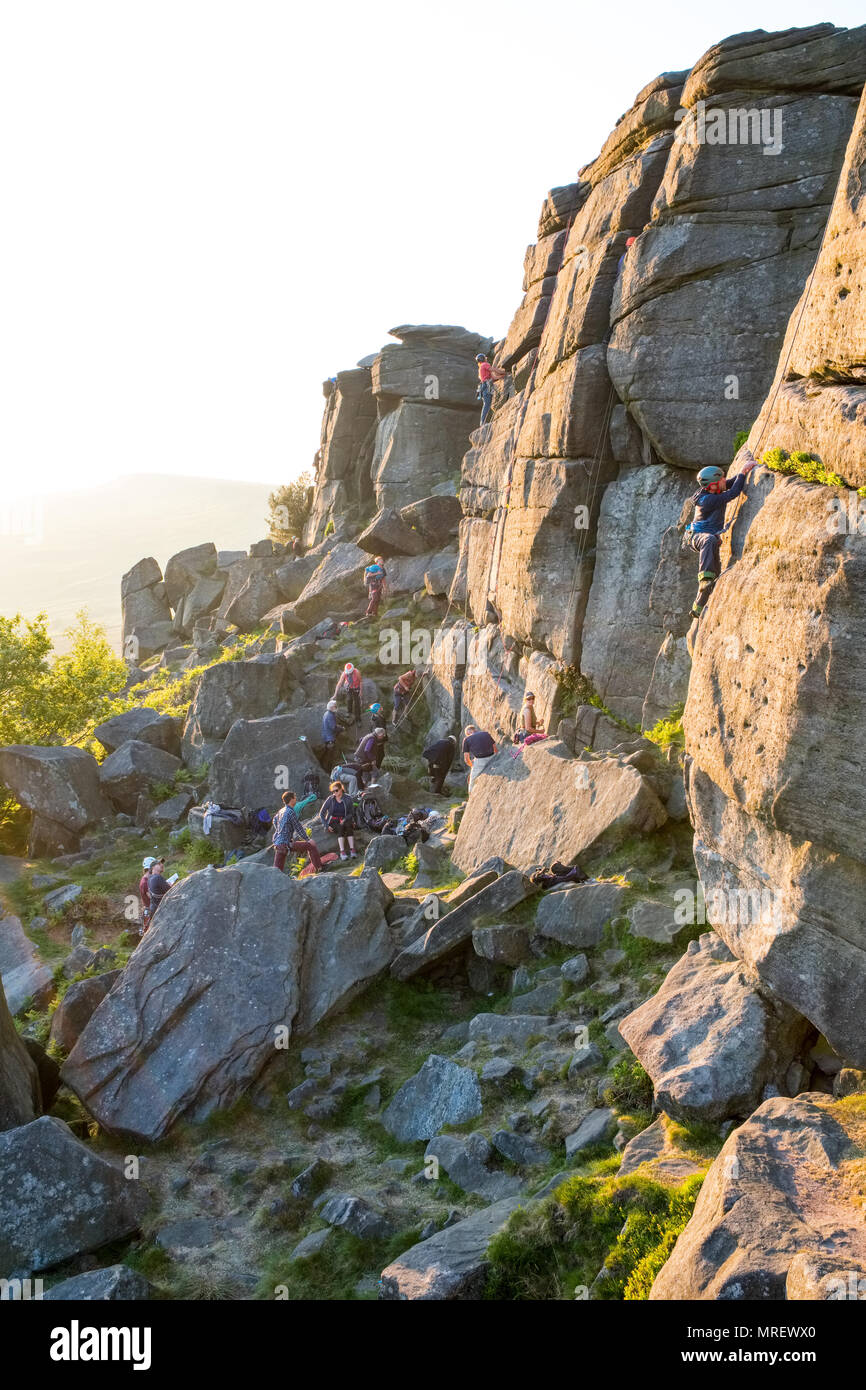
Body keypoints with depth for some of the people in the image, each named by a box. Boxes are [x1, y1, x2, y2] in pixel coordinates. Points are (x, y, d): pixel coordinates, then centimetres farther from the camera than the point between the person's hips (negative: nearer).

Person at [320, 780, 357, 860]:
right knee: (340, 827, -35)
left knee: (348, 826, -33)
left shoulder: (347, 799, 1)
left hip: (344, 821, 1)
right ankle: (342, 852, -43)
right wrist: (326, 825, -11)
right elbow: (321, 814, 1)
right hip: (332, 822, -1)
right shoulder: (330, 799, -2)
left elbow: (352, 813, 6)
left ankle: (352, 850, -40)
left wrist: (345, 819, -12)